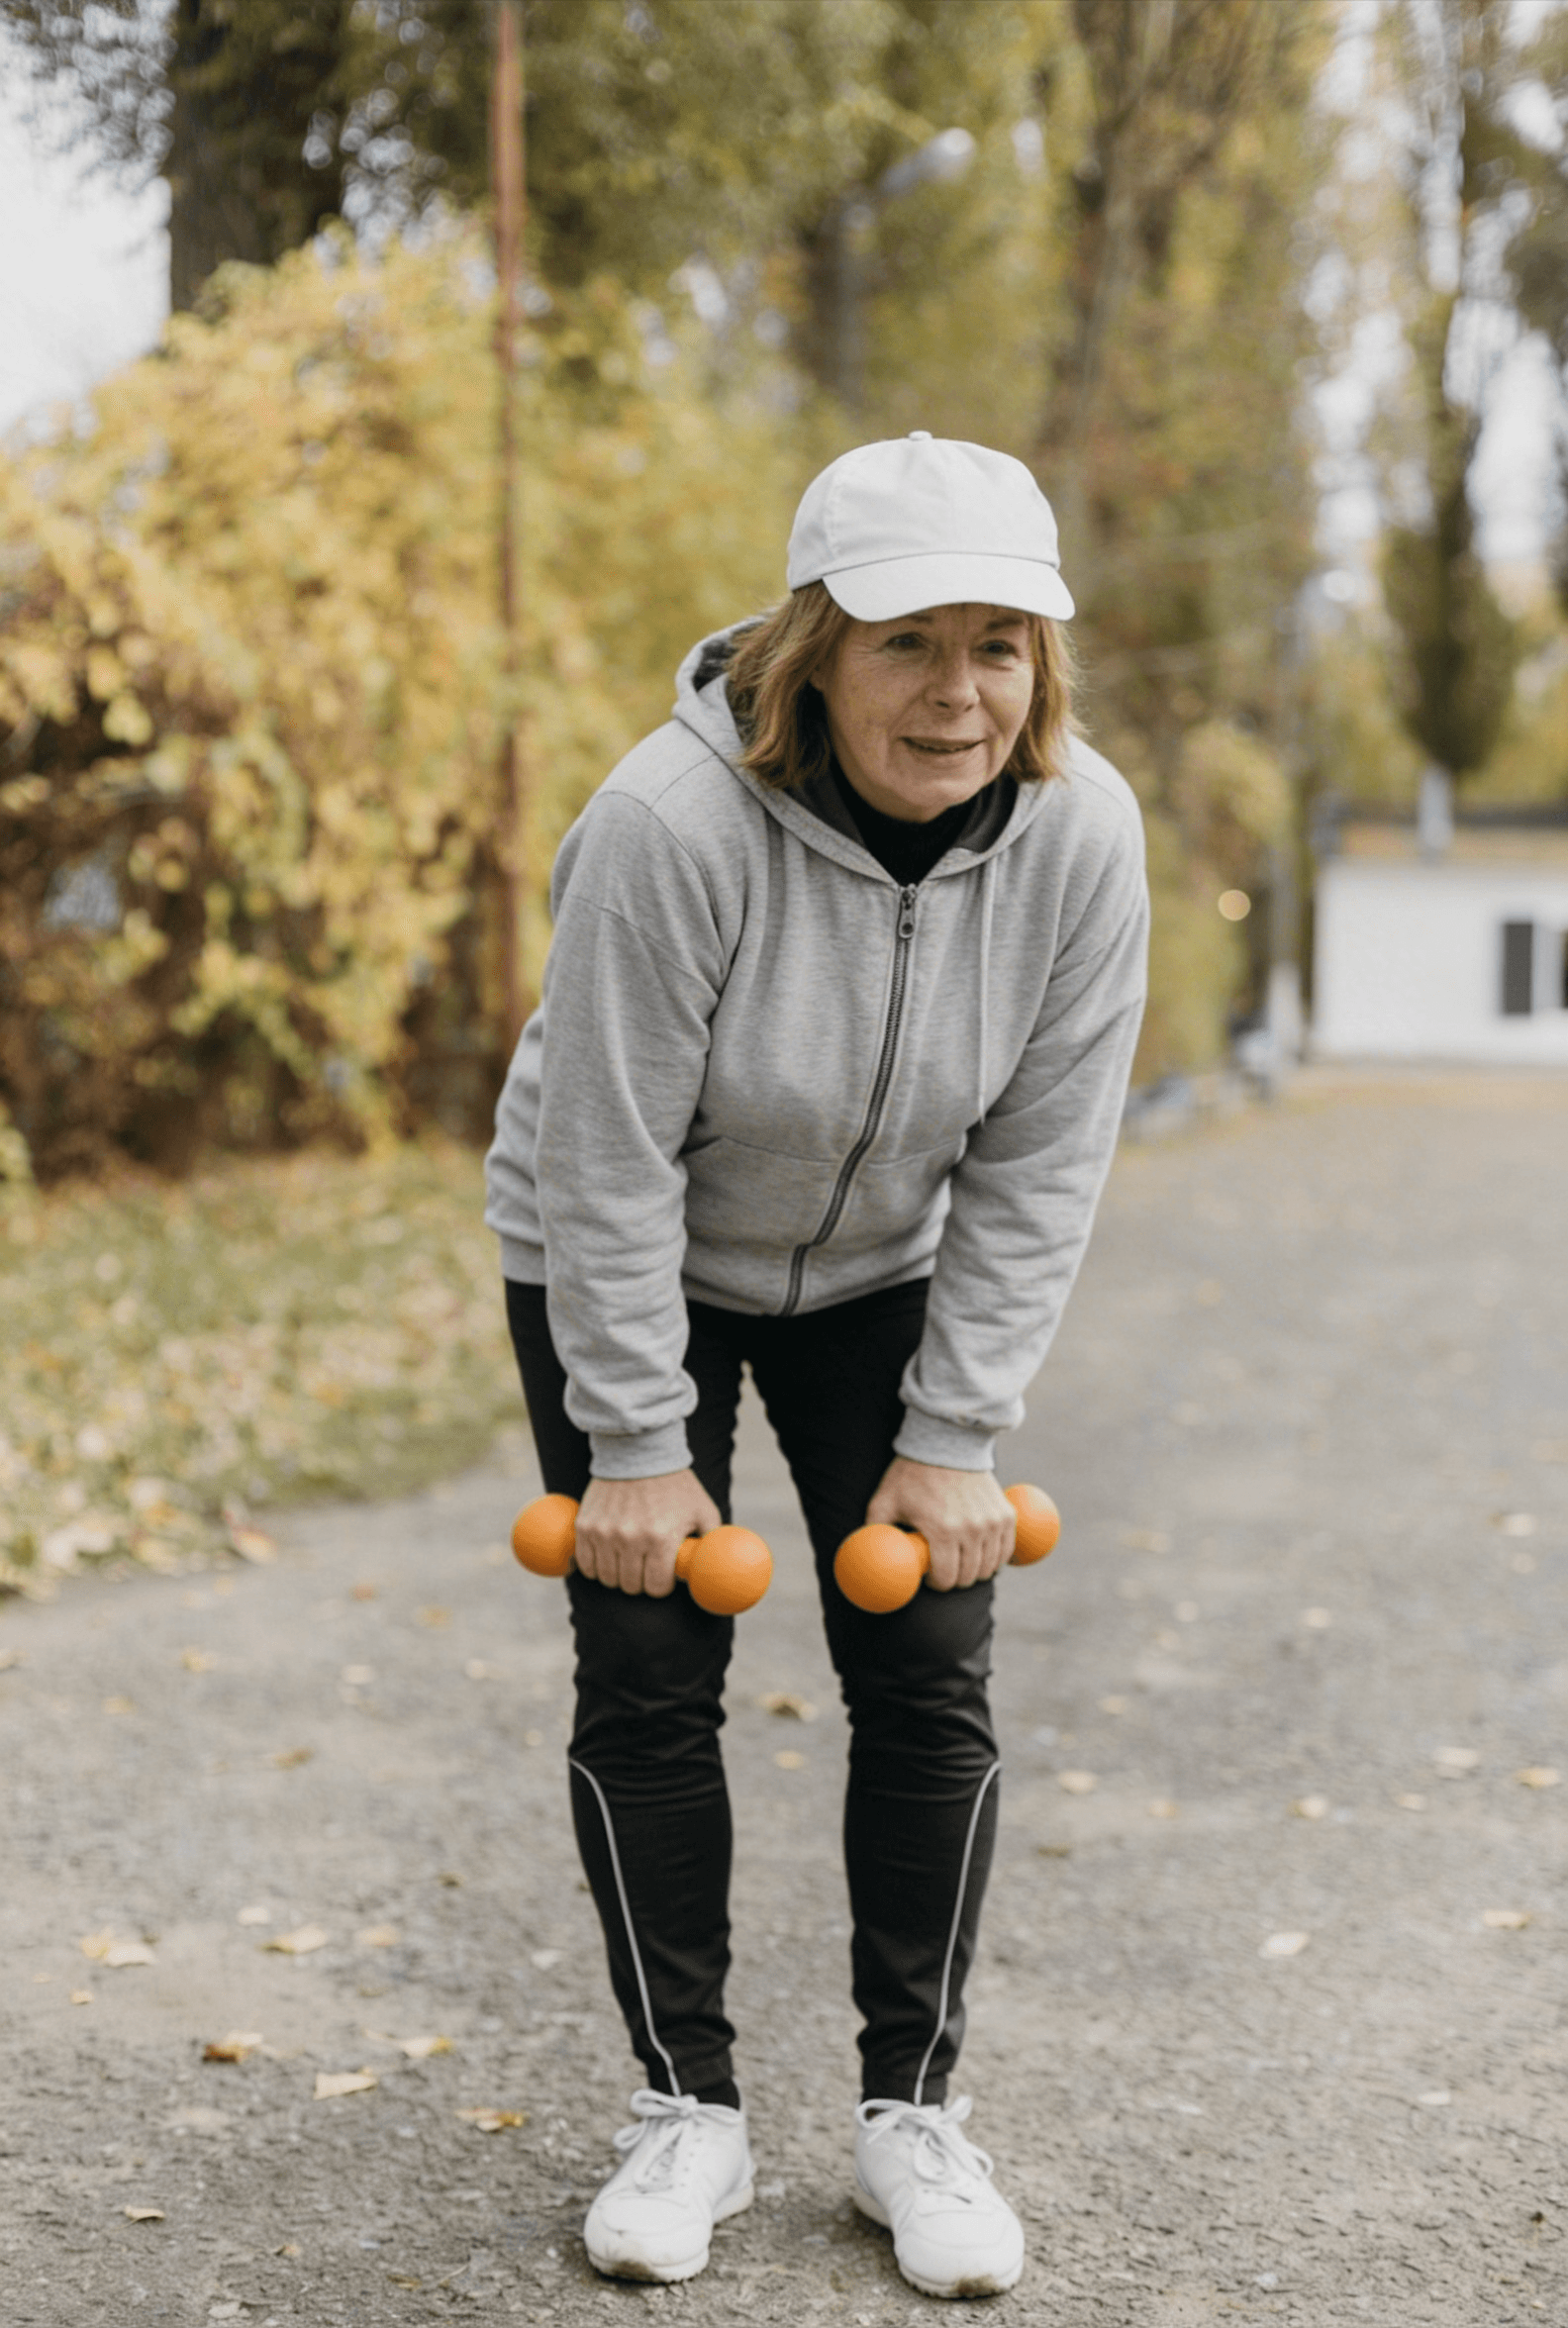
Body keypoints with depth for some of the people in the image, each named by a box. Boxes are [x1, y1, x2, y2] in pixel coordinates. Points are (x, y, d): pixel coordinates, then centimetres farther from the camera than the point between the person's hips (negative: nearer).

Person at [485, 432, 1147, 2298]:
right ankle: (687, 2105, 14)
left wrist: (955, 1440, -12)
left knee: (929, 1674, -2)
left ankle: (912, 2109, 13)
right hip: (623, 1275, -3)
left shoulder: (1079, 834, -22)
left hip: (886, 1272, 3)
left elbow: (1037, 1166, -13)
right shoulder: (672, 823, -33)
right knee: (648, 1681, -2)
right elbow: (607, 1162, -25)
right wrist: (634, 1445, -20)